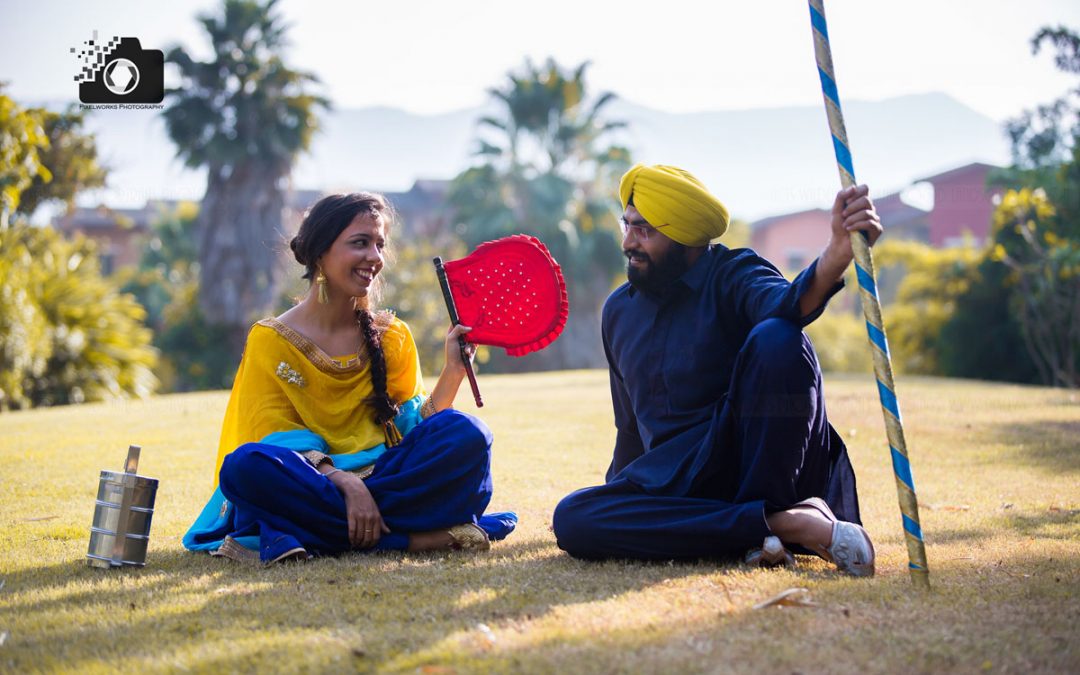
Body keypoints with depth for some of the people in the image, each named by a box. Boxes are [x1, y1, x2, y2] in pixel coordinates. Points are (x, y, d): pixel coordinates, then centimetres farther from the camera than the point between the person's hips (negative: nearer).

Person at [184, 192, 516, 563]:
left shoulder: (392, 336, 11)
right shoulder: (271, 340, 0)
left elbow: (415, 427, 6)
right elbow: (279, 440, -8)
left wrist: (454, 370, -8)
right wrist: (345, 482, -24)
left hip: (383, 478, 3)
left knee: (467, 434, -21)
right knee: (247, 464, -34)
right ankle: (414, 538, -31)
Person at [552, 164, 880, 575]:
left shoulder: (732, 275, -3)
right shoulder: (618, 310, 15)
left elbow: (782, 303, -29)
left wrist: (835, 257, -49)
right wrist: (617, 496, 29)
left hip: (768, 467, -5)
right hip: (683, 486, 5)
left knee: (777, 339, -30)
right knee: (571, 518, -24)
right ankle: (787, 524, -28)